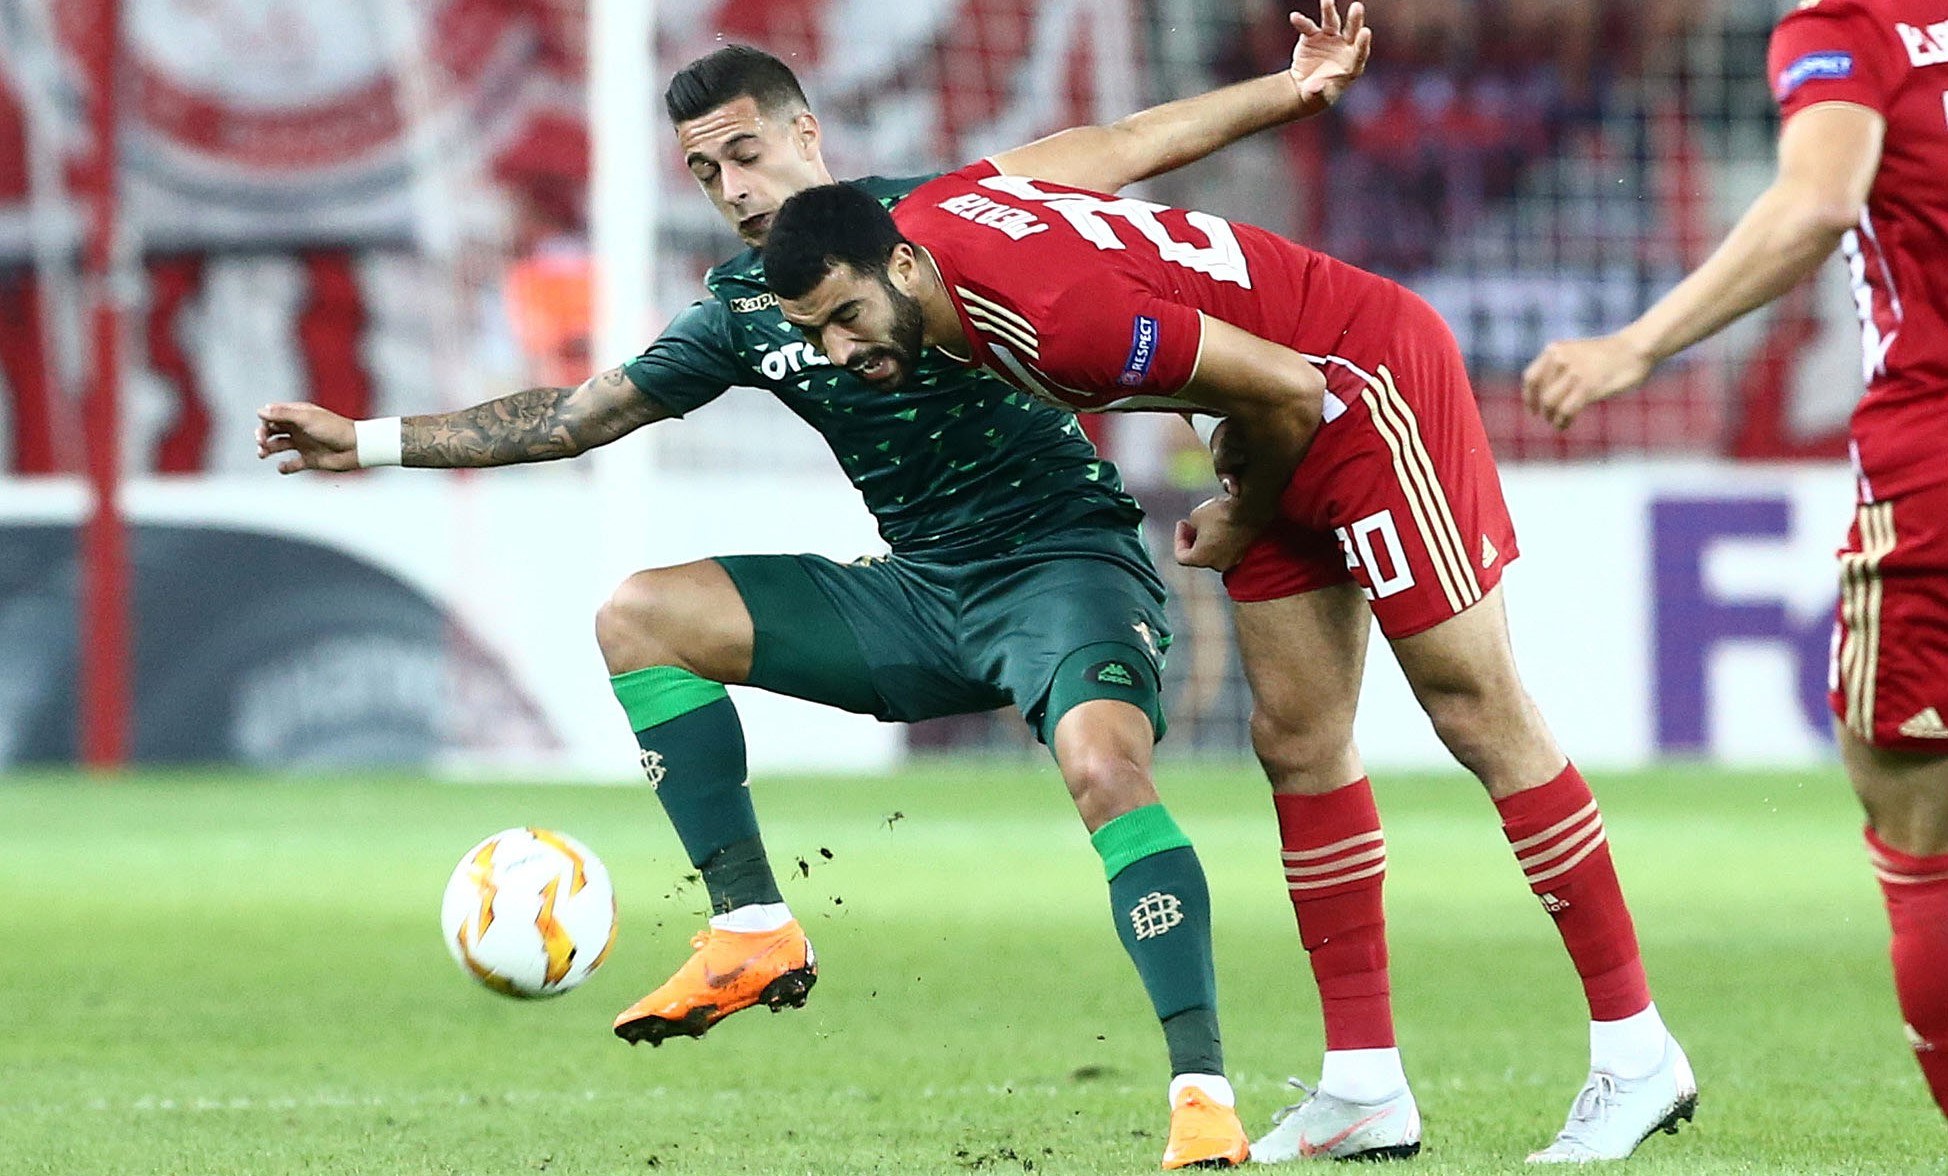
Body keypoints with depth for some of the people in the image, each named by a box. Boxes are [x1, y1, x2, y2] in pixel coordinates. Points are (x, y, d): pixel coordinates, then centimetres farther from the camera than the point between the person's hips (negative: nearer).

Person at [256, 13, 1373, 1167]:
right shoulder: (743, 313, 7)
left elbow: (1120, 150, -11)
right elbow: (574, 417, 12)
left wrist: (1292, 89, -23)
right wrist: (366, 441, 10)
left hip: (1065, 562, -6)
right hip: (919, 594, 6)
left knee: (1104, 763, -36)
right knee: (640, 616, -1)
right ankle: (755, 931, -3)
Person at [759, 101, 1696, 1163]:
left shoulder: (1053, 316, -34)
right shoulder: (922, 212, -8)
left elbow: (1284, 389, -26)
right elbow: (1092, 148, 13)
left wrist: (1246, 520, -6)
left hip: (1373, 381, -9)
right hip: (1300, 437, 9)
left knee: (1480, 717, -6)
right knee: (1297, 744, 5)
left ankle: (1637, 1054, 0)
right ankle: (1365, 1091, 6)